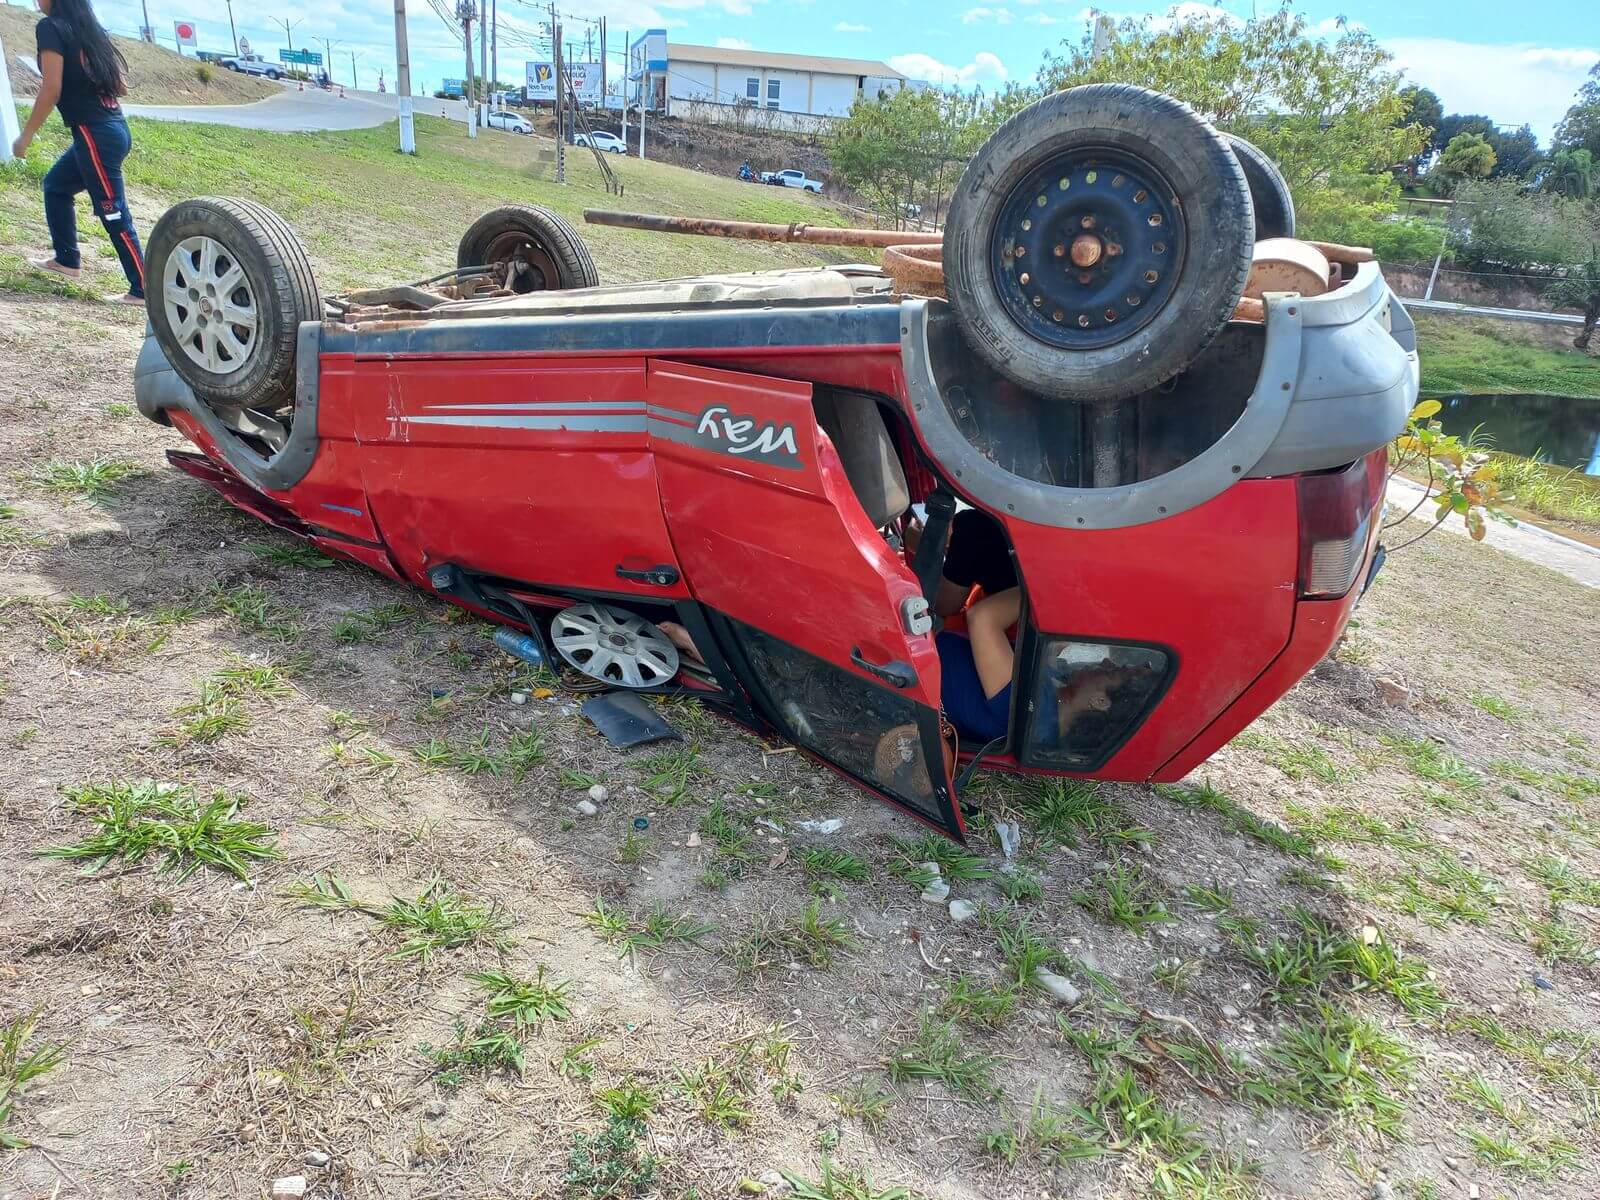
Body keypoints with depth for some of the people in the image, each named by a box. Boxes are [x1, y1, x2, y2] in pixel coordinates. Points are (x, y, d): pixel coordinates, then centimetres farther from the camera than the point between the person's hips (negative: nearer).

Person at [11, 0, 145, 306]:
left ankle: (143, 289, -2)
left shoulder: (50, 27, -8)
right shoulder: (89, 28, 14)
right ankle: (67, 260, 32)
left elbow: (52, 90, -14)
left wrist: (26, 136, -6)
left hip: (95, 133, -9)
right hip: (113, 128, 9)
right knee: (56, 184, 25)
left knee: (114, 215, -5)